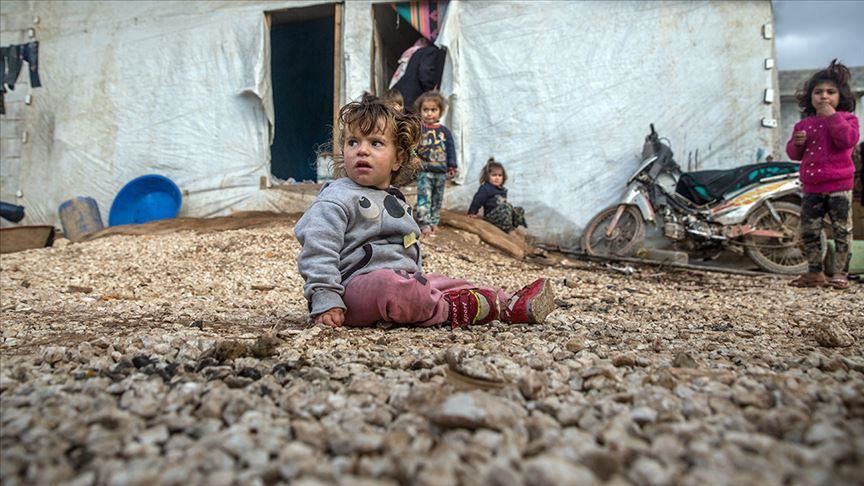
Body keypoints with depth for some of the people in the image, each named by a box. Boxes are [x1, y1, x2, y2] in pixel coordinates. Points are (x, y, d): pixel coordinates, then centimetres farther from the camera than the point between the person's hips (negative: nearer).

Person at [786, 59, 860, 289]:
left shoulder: (846, 118, -1)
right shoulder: (803, 125, 10)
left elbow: (848, 140, -21)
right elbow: (794, 154, 12)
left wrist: (832, 116, -18)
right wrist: (797, 143, -10)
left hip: (839, 186, -4)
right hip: (811, 188, 4)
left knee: (842, 231, 2)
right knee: (808, 232, 6)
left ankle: (839, 273, 11)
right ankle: (815, 273, 17)